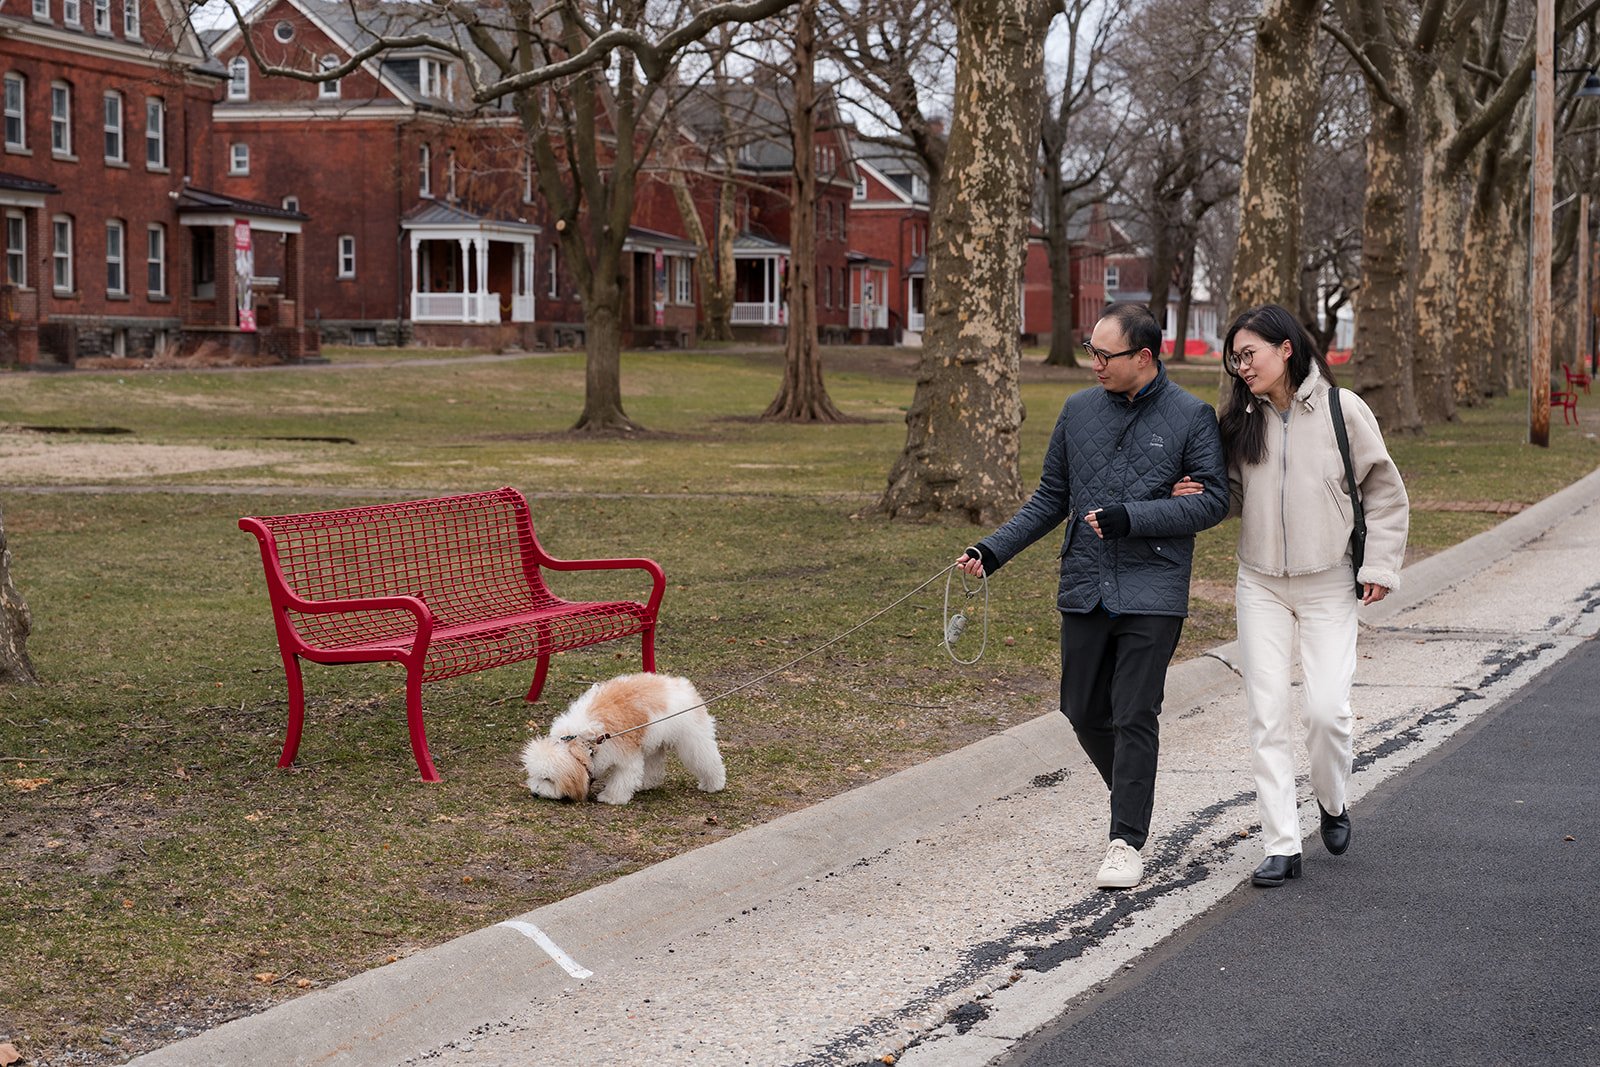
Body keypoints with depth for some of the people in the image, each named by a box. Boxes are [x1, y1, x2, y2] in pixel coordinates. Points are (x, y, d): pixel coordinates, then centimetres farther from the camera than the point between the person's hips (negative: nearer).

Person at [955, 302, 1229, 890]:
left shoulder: (1192, 416, -3)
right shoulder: (1079, 410, 9)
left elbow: (1213, 500, -7)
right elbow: (1051, 497, 16)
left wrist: (1131, 518, -16)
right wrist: (994, 549, 5)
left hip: (1152, 595, -4)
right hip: (1085, 591, 5)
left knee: (1135, 718, -6)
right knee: (1084, 711, 9)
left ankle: (1127, 842, 2)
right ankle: (1131, 797, 33)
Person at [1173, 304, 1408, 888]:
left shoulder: (1341, 409, -7)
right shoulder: (1242, 419, 4)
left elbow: (1386, 493, 0)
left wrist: (1380, 567, -4)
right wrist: (1199, 495, -6)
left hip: (1328, 586, -3)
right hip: (1260, 587, 3)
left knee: (1327, 709, -10)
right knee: (1268, 716, -1)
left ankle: (1332, 803, 21)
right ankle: (1281, 847, 4)